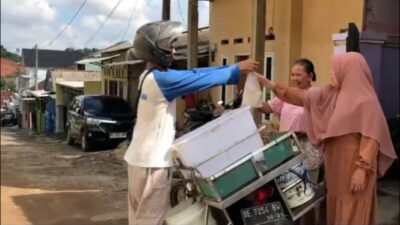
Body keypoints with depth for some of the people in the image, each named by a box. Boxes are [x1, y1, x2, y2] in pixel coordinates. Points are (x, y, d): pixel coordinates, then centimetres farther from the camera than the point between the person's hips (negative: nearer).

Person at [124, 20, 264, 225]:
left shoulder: (150, 76, 11)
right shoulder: (161, 79, -19)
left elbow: (193, 73, 9)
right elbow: (202, 79, -16)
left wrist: (232, 69, 8)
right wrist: (237, 69, -3)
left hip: (140, 158, 10)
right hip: (152, 162, -10)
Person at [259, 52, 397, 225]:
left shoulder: (366, 102, -14)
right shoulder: (331, 94, 8)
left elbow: (371, 139, -18)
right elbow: (303, 97, 13)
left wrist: (363, 170, -23)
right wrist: (272, 86, 11)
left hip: (354, 166, -8)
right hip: (336, 164, 8)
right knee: (335, 208, 15)